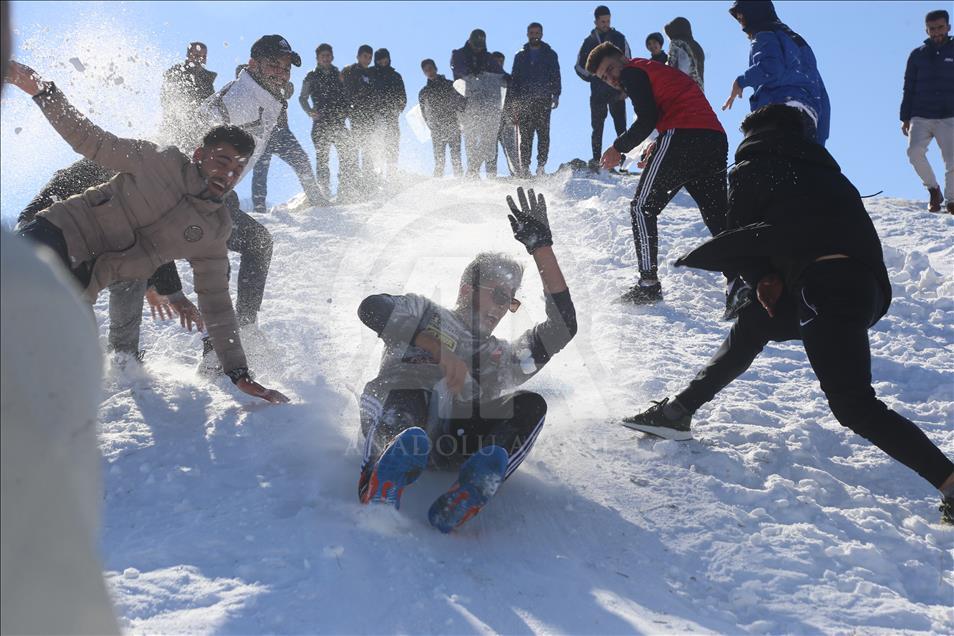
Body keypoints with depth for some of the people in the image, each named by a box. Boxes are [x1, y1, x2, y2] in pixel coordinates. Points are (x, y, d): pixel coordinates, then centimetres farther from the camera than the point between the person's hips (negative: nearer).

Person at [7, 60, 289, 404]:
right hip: (58, 232, -3)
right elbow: (92, 141, 4)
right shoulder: (162, 162, 0)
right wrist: (41, 91, -8)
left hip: (77, 283, 3)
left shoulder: (214, 233, 8)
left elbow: (216, 303, 10)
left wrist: (239, 374, 5)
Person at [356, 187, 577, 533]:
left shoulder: (504, 358, 36)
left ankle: (477, 485, -43)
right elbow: (373, 307, 2)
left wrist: (540, 245, 18)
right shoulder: (427, 314, 26)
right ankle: (381, 481, -58)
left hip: (456, 439, 3)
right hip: (396, 420, -3)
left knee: (531, 405, -18)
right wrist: (439, 349, -10)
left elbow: (564, 325, 22)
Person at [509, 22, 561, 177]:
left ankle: (541, 165, -7)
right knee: (525, 135, -4)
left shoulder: (550, 55, 14)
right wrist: (513, 99, 5)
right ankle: (524, 166, -3)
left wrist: (555, 95, -5)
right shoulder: (520, 56, 18)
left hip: (543, 100, -1)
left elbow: (555, 76, 9)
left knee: (543, 133, -8)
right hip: (524, 100, 1)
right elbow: (514, 78, 15)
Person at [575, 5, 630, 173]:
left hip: (617, 91, -2)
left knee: (621, 126, -7)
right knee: (597, 127, 2)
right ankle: (596, 160, 5)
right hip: (597, 93, 2)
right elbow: (579, 66, 16)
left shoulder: (619, 39, 5)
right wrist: (593, 78, 1)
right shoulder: (589, 42, 10)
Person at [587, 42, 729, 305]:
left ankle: (648, 283, -5)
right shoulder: (662, 70, 34)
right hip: (716, 139, 8)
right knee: (718, 217, 8)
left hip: (682, 137, -8)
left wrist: (619, 147, 4)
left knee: (642, 208, 2)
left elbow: (647, 119, -6)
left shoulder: (632, 72, 7)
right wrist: (656, 151, 21)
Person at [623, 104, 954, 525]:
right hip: (871, 287, 8)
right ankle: (677, 413, 25)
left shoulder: (754, 166, 17)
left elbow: (741, 236, 10)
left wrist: (762, 277, 23)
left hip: (825, 283, -8)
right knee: (752, 325, 23)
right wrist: (771, 279, 17)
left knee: (854, 405, -13)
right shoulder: (823, 171, 35)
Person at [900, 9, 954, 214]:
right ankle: (933, 188, 0)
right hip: (920, 118, 1)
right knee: (914, 151, -22)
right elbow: (908, 88, 13)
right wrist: (905, 118, 8)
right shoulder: (917, 55, 11)